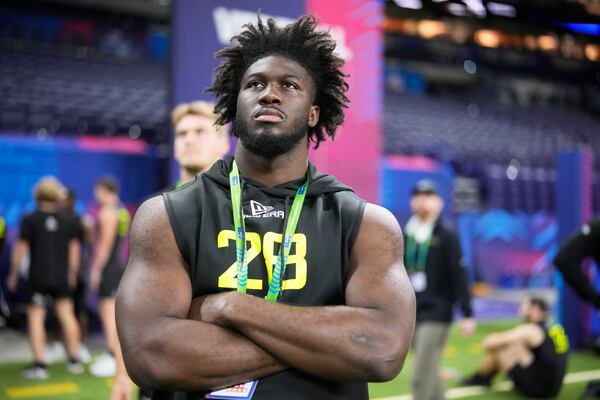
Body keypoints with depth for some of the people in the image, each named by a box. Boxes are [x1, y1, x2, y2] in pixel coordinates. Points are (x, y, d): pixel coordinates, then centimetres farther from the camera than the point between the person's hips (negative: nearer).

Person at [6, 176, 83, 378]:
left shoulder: (29, 220, -6)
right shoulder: (66, 221, 4)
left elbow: (20, 248, -7)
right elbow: (74, 248, 8)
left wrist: (13, 274, 2)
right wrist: (72, 273, 18)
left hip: (38, 277, -3)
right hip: (61, 277, 4)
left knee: (35, 318, 2)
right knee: (66, 315, 10)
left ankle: (39, 364, -1)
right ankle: (74, 360, 14)